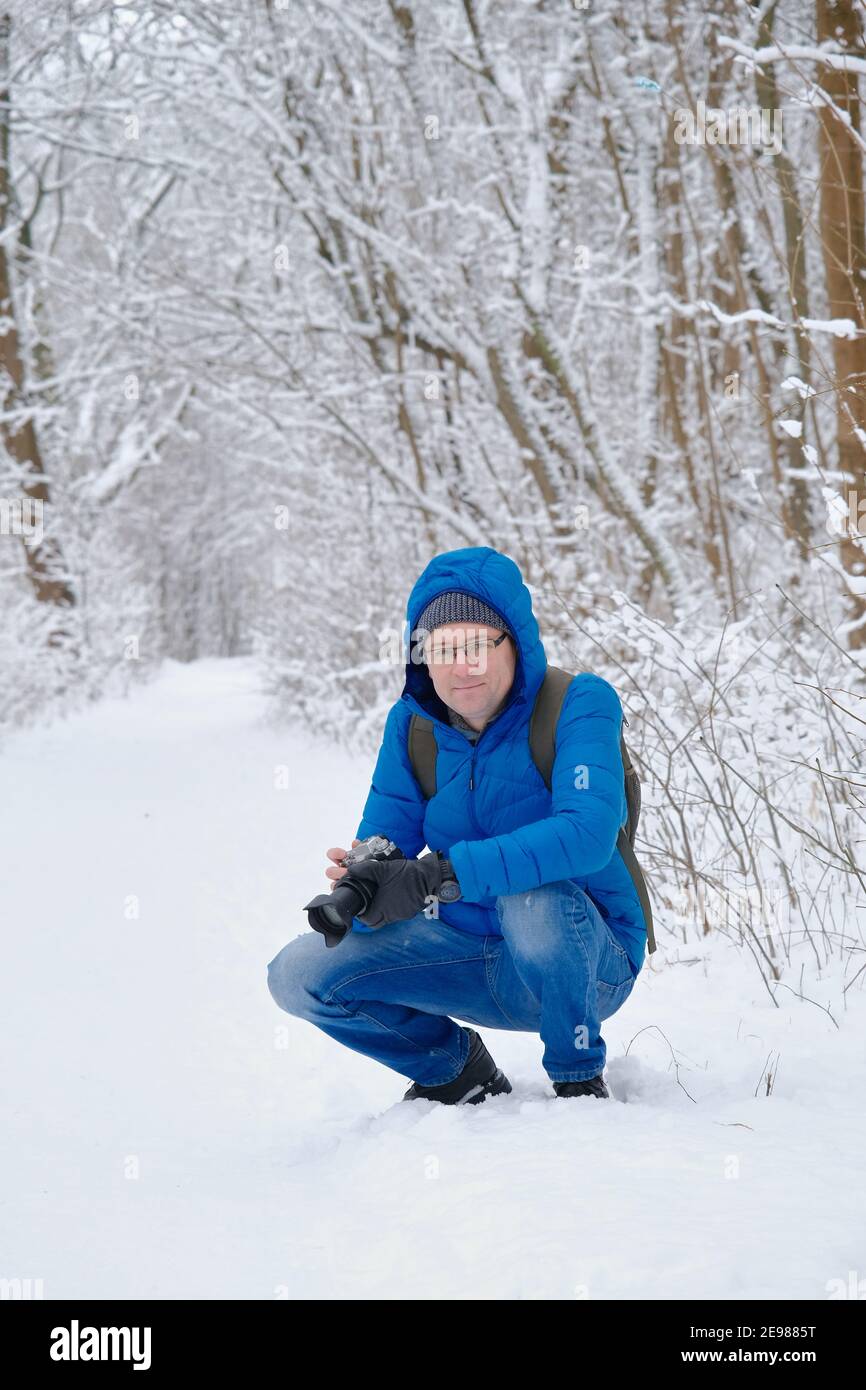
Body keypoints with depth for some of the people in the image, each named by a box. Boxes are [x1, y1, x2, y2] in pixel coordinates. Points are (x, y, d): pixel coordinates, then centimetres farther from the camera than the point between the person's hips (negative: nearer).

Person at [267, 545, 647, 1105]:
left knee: (532, 896, -38)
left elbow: (588, 833, -34)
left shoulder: (579, 703, -18)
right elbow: (384, 835, -4)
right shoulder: (412, 724, -2)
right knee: (299, 975, -10)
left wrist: (439, 879, -40)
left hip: (590, 963, -5)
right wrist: (362, 882, -31)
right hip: (475, 963, 5)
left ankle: (579, 1078, -11)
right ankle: (454, 1065, 14)